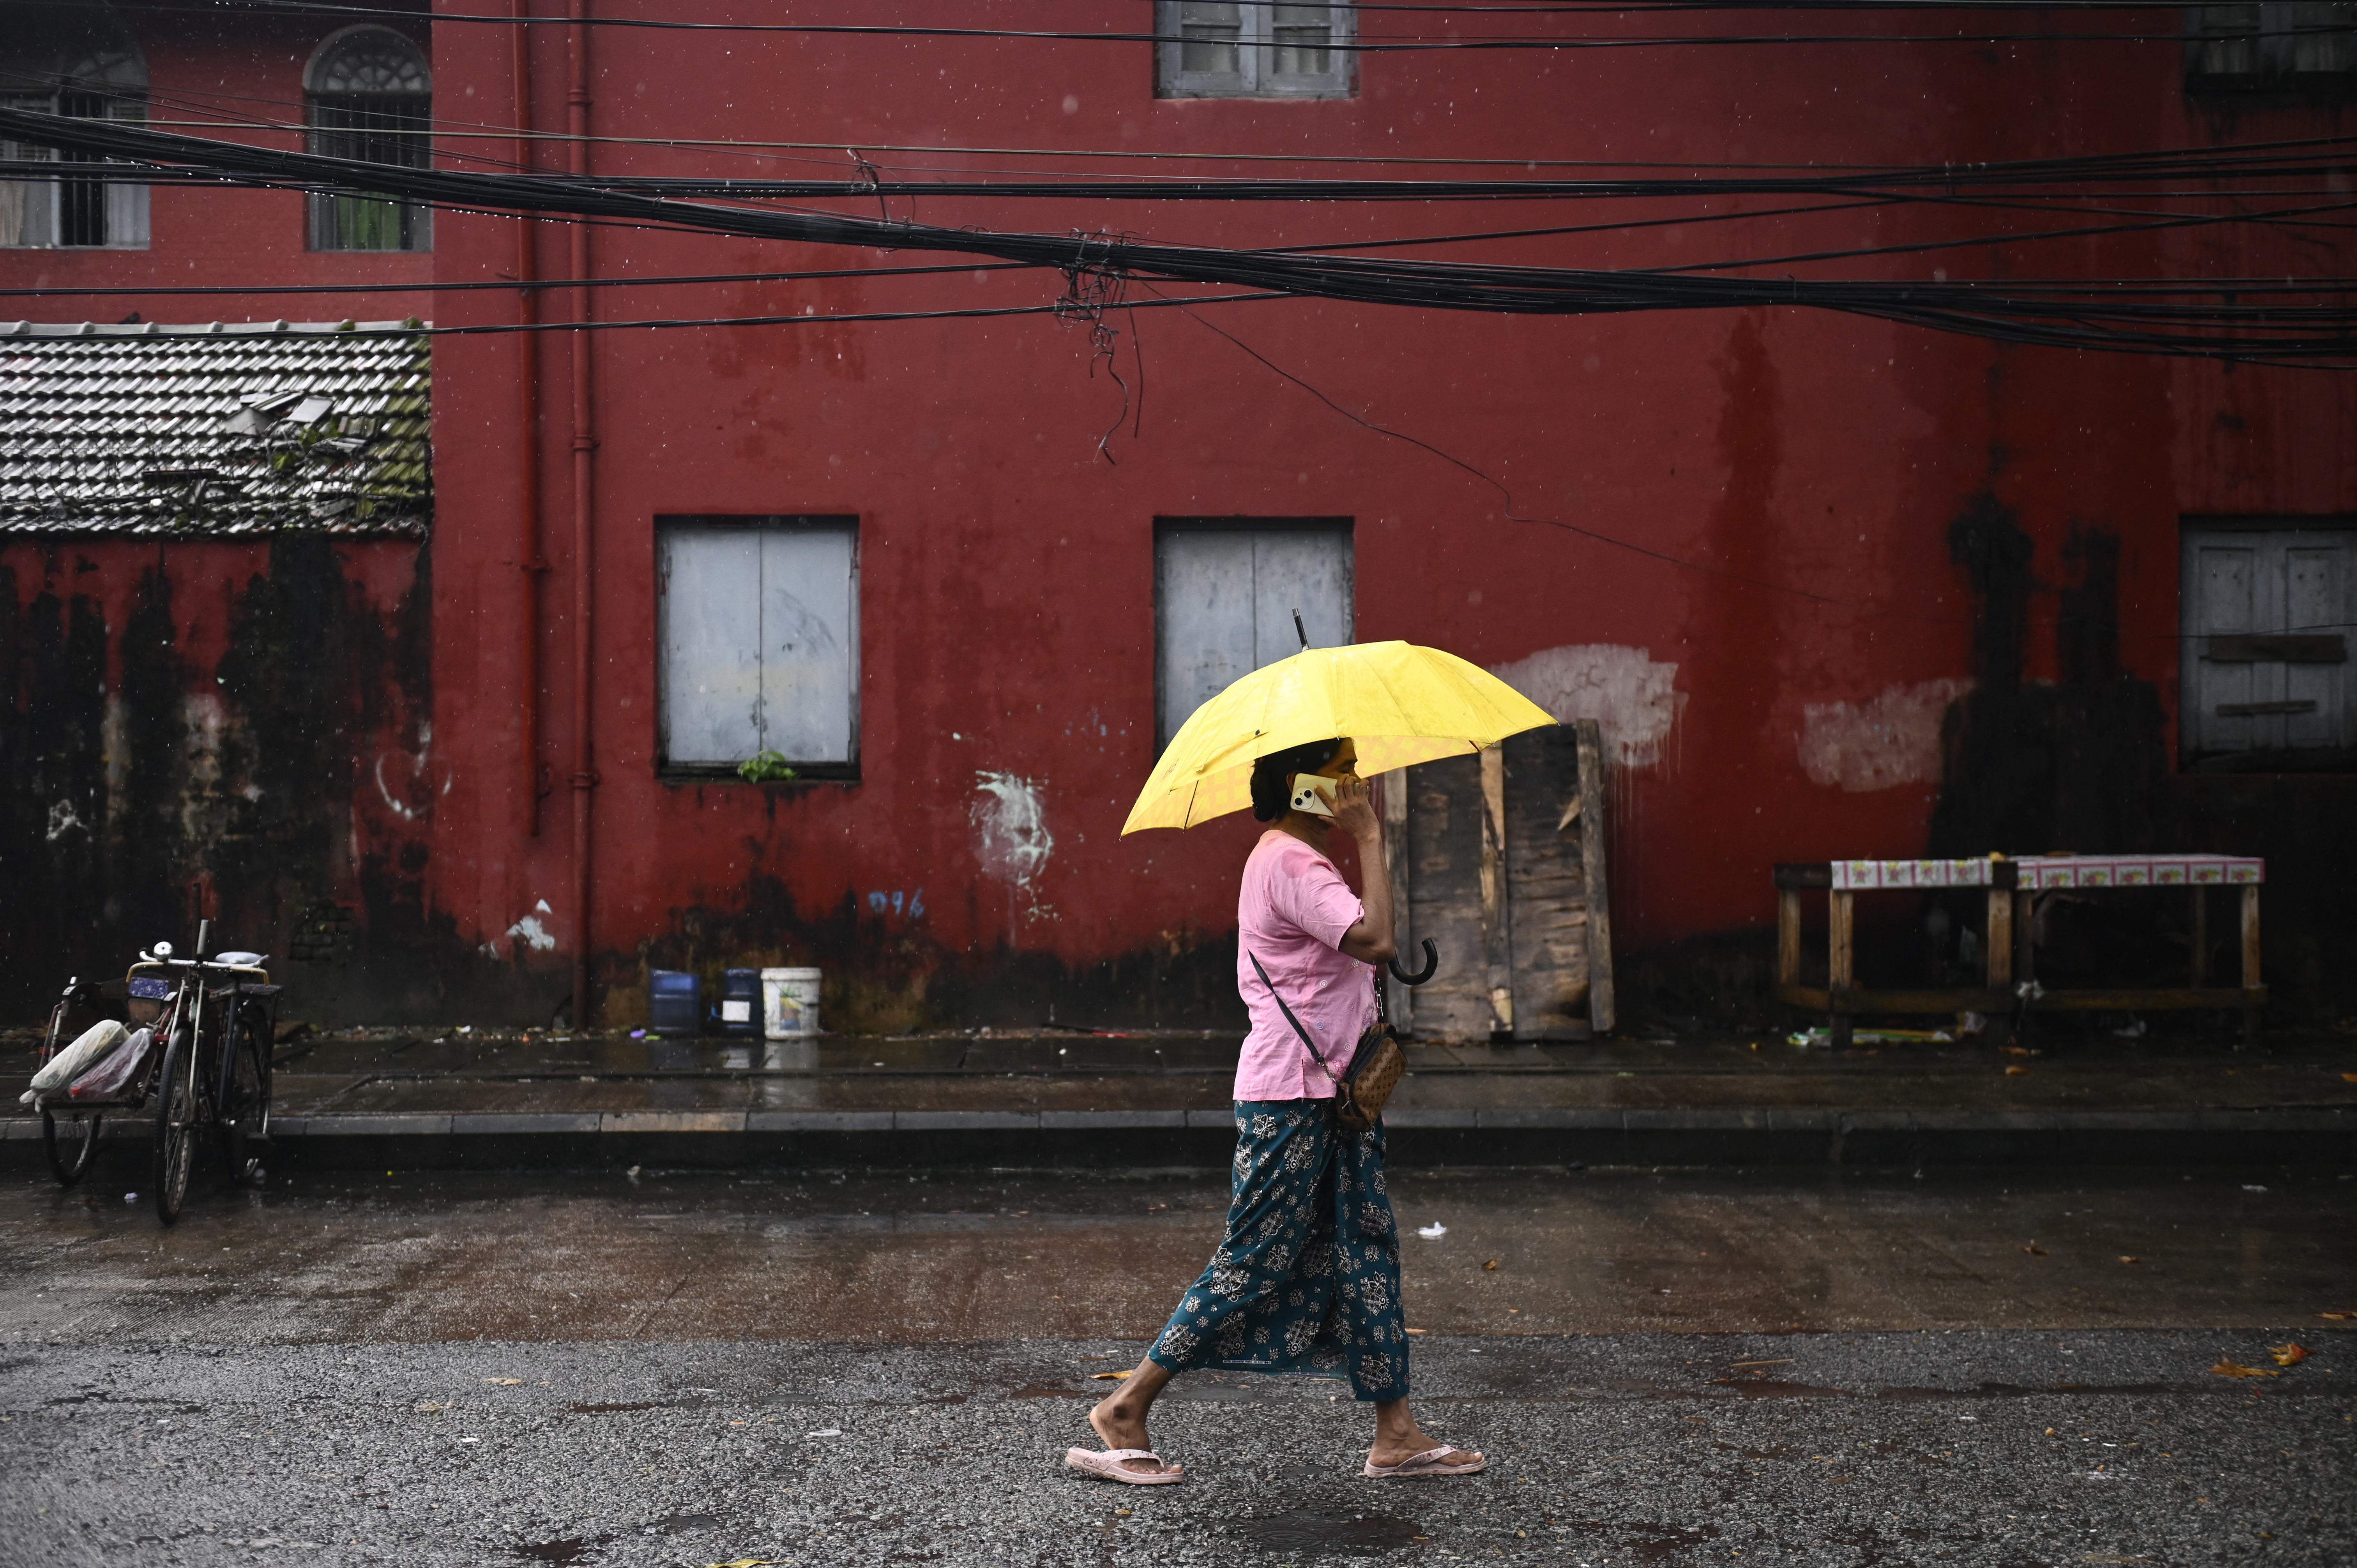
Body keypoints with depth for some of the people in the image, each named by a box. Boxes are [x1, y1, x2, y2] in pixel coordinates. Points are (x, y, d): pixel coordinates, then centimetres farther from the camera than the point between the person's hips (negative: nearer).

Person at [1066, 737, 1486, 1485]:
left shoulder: (1291, 857, 17)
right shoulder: (1291, 863, -16)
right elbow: (1374, 940, -27)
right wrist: (1371, 841, -18)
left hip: (1329, 1089, 10)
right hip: (1289, 1095, -10)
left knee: (1365, 1251, 10)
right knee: (1253, 1263, -4)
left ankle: (1396, 1436, 16)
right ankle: (1125, 1410, 7)